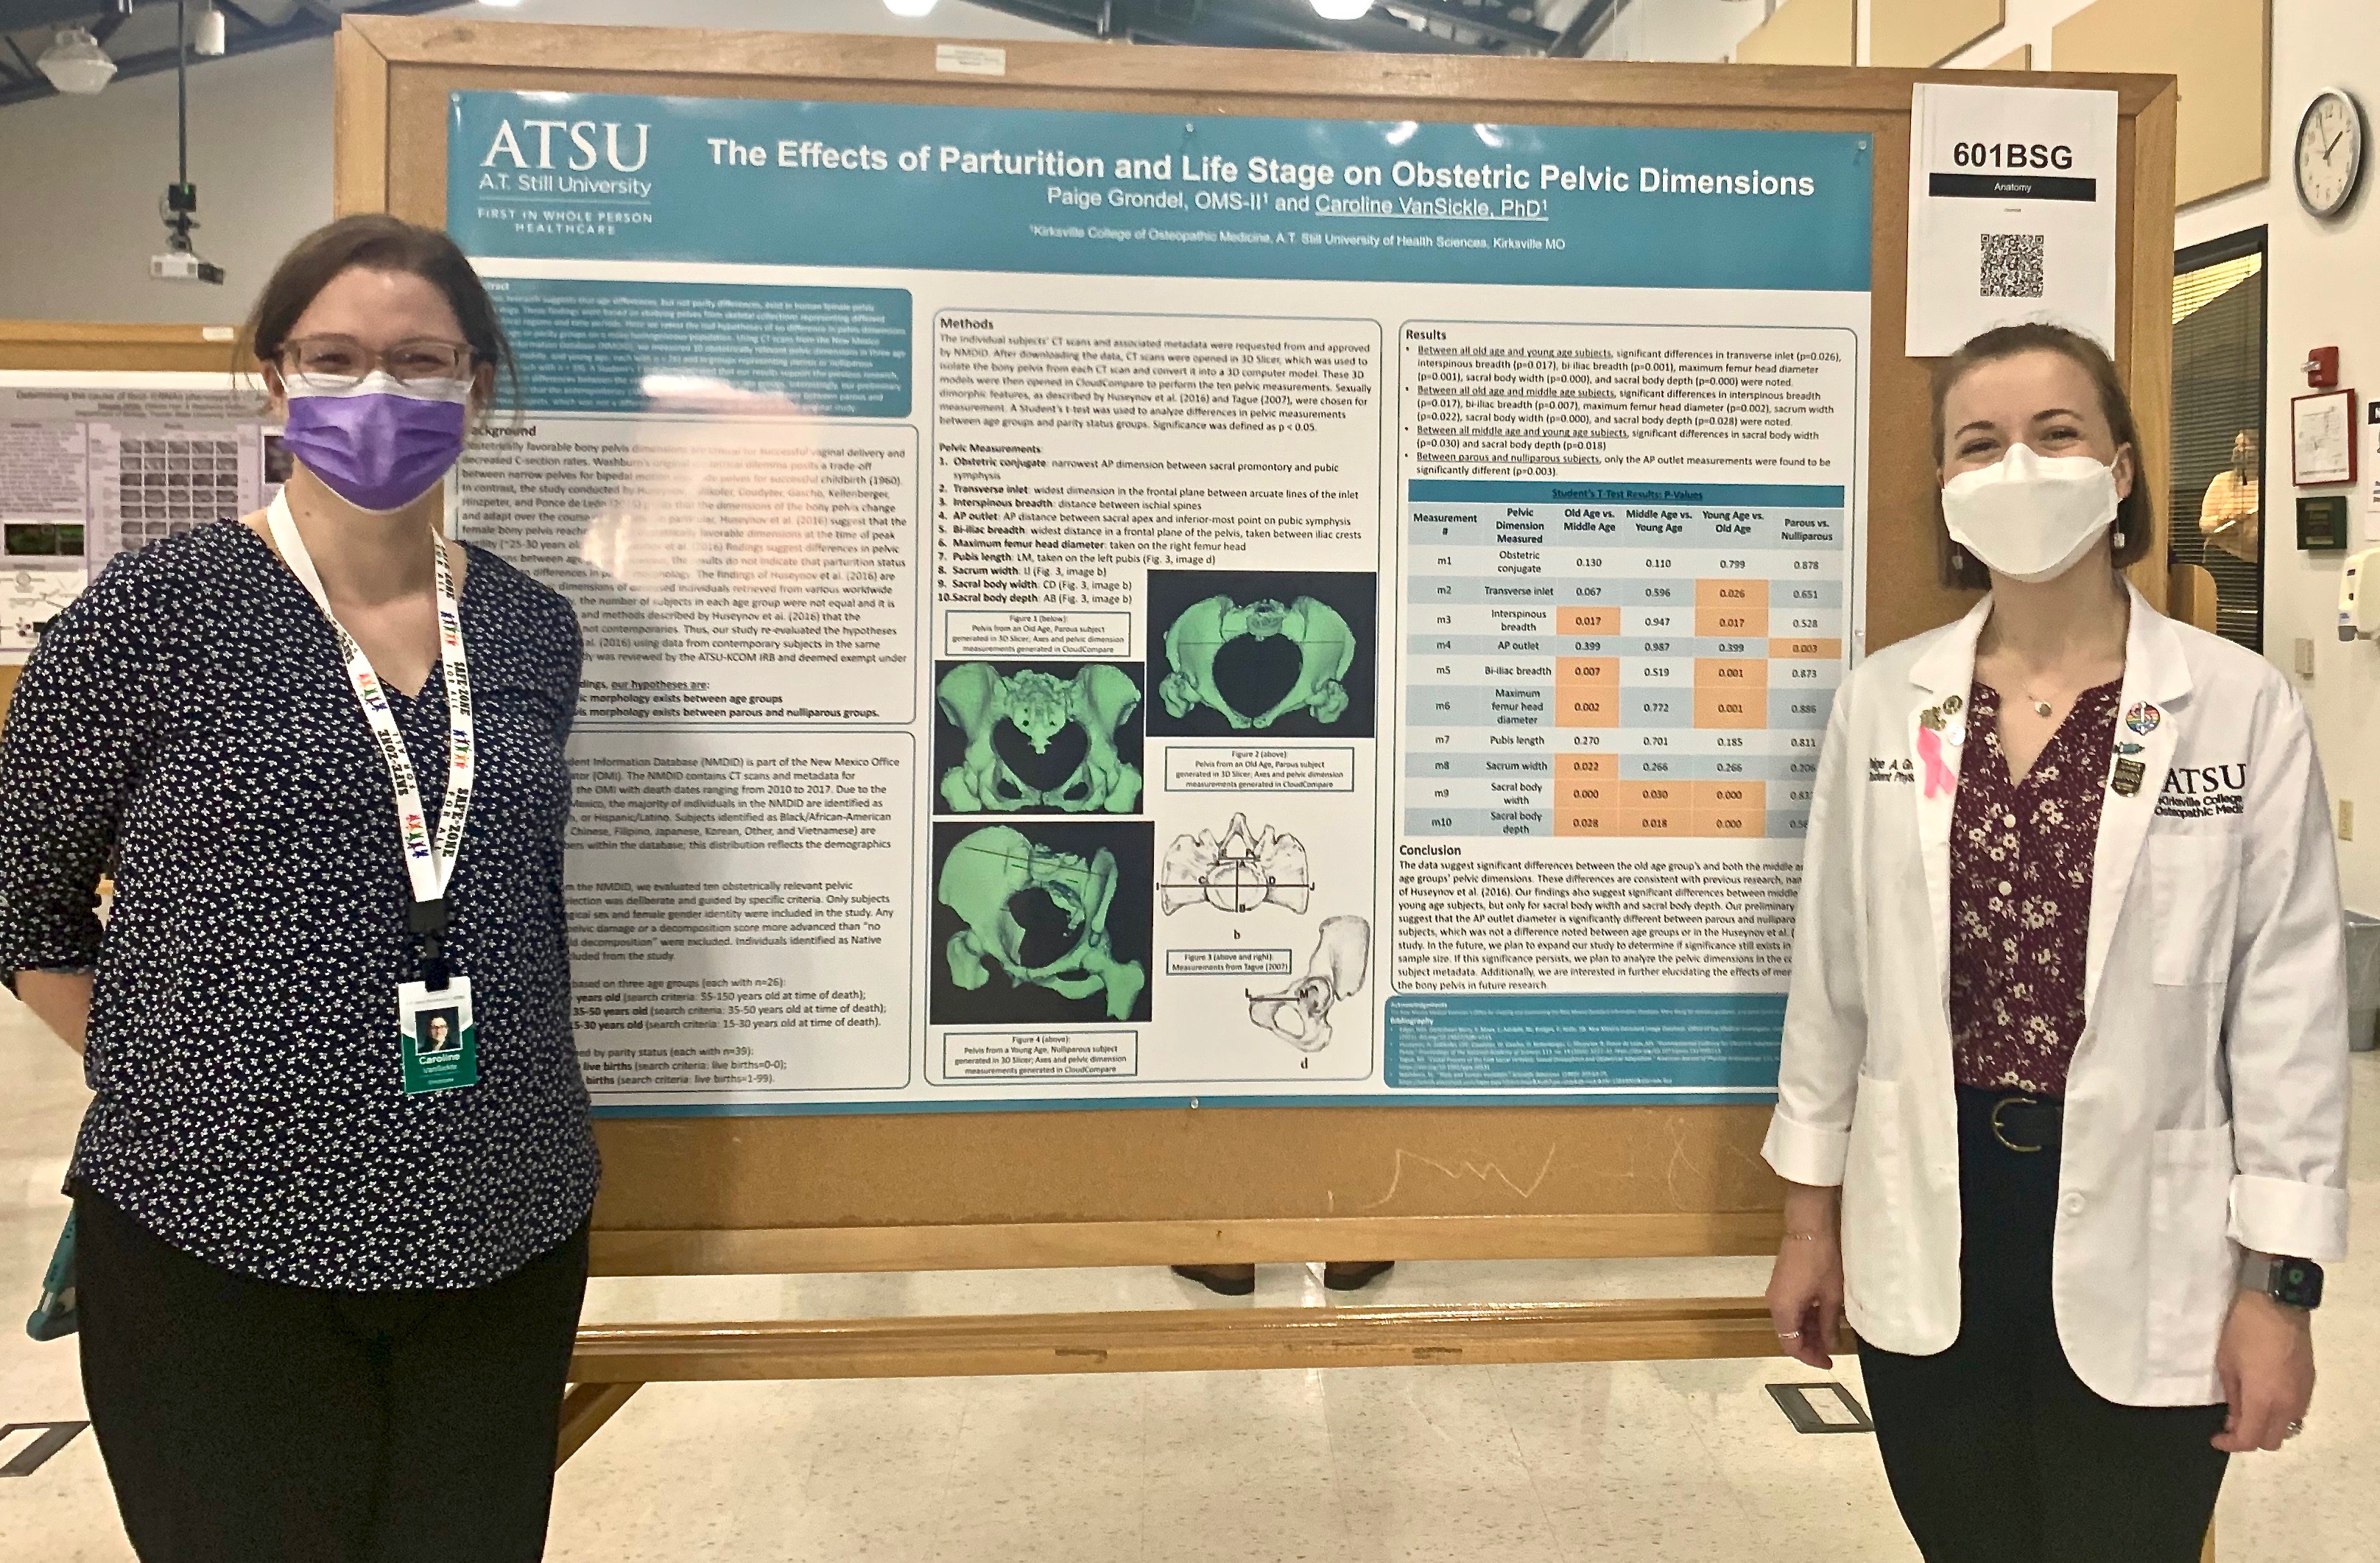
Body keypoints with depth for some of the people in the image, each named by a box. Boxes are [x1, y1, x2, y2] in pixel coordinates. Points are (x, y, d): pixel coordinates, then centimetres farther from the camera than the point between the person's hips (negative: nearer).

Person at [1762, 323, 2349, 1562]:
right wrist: (1811, 1217, 7)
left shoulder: (2241, 706, -7)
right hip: (1924, 1236, 3)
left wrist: (2279, 1284, -5)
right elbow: (1833, 968, 4)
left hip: (2142, 1250, -2)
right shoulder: (1882, 699, -1)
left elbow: (2290, 1005, -5)